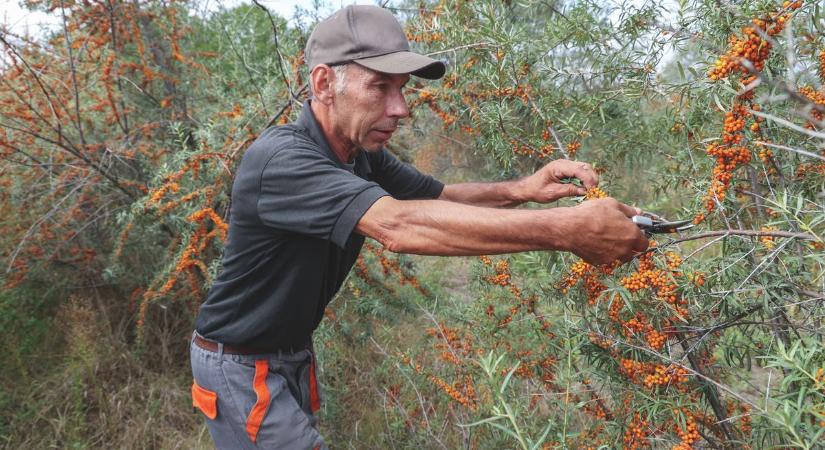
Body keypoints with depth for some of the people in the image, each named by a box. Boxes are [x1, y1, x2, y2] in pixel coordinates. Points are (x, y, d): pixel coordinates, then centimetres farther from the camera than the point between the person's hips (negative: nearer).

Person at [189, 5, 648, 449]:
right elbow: (398, 225, -45)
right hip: (243, 367, -8)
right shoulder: (280, 159, -32)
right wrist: (565, 229, -47)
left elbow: (439, 195, 5)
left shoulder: (363, 155, -4)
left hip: (294, 353, 8)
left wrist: (521, 190, -16)